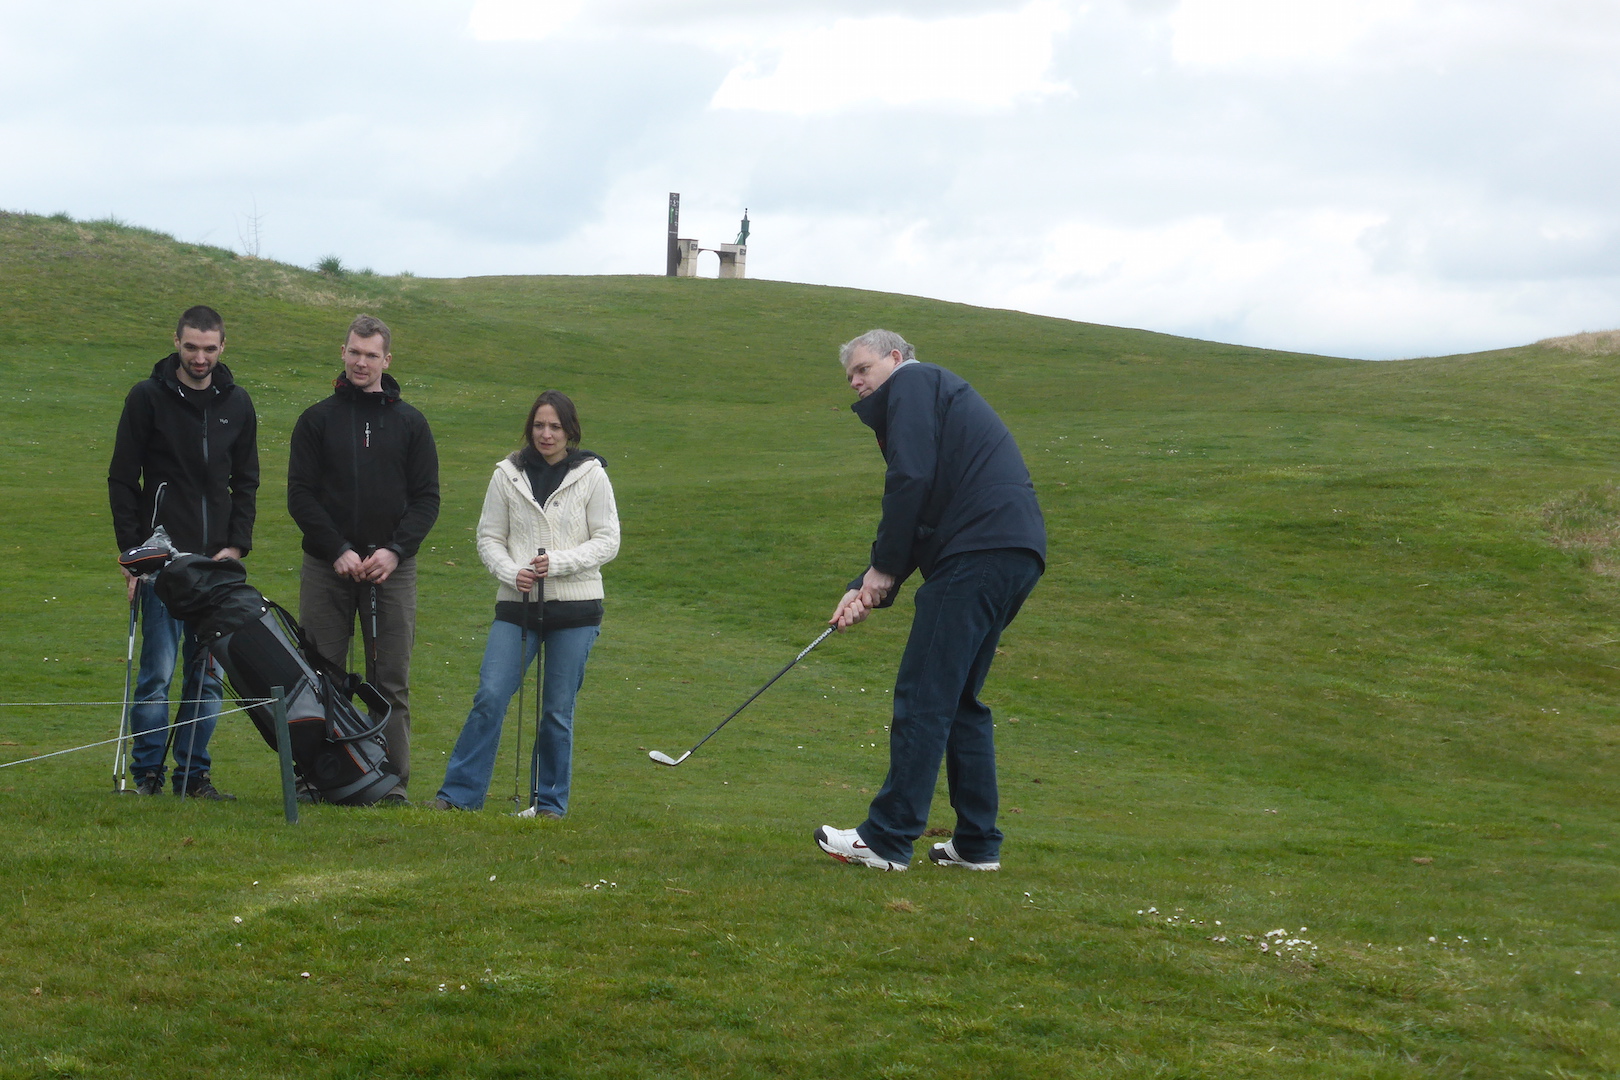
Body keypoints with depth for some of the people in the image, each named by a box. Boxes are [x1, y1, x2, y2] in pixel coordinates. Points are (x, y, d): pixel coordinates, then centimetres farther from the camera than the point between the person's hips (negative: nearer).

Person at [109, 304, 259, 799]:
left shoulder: (236, 403, 11)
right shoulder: (148, 397, 0)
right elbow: (122, 480, 1)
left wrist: (237, 545, 3)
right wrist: (132, 549, -7)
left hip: (217, 560, 4)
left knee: (209, 674, 3)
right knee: (157, 672, -6)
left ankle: (194, 773, 10)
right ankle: (147, 773, 2)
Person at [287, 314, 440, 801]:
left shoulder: (410, 423, 10)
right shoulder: (317, 420, 7)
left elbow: (427, 499, 6)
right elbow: (300, 495, 1)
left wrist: (395, 551, -10)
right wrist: (338, 551, -11)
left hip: (392, 568, 0)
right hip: (326, 569, 0)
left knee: (392, 684, 0)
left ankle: (393, 783, 3)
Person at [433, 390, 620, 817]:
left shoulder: (591, 475, 1)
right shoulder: (508, 474, 5)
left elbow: (607, 542, 0)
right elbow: (489, 537, 9)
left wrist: (558, 562, -14)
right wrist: (511, 572, -10)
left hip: (575, 608, -1)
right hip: (517, 606, 1)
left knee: (558, 711, 4)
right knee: (490, 697, -9)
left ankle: (550, 802, 17)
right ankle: (459, 793, -1)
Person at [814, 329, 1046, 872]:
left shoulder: (912, 383, 3)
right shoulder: (942, 395, 31)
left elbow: (911, 480, -12)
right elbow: (922, 518, 26)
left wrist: (883, 567, -3)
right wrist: (869, 590, 16)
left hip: (978, 554, -10)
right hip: (1017, 556, 10)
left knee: (923, 697, -7)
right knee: (961, 699, 15)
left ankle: (887, 839, -6)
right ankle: (977, 844, 15)